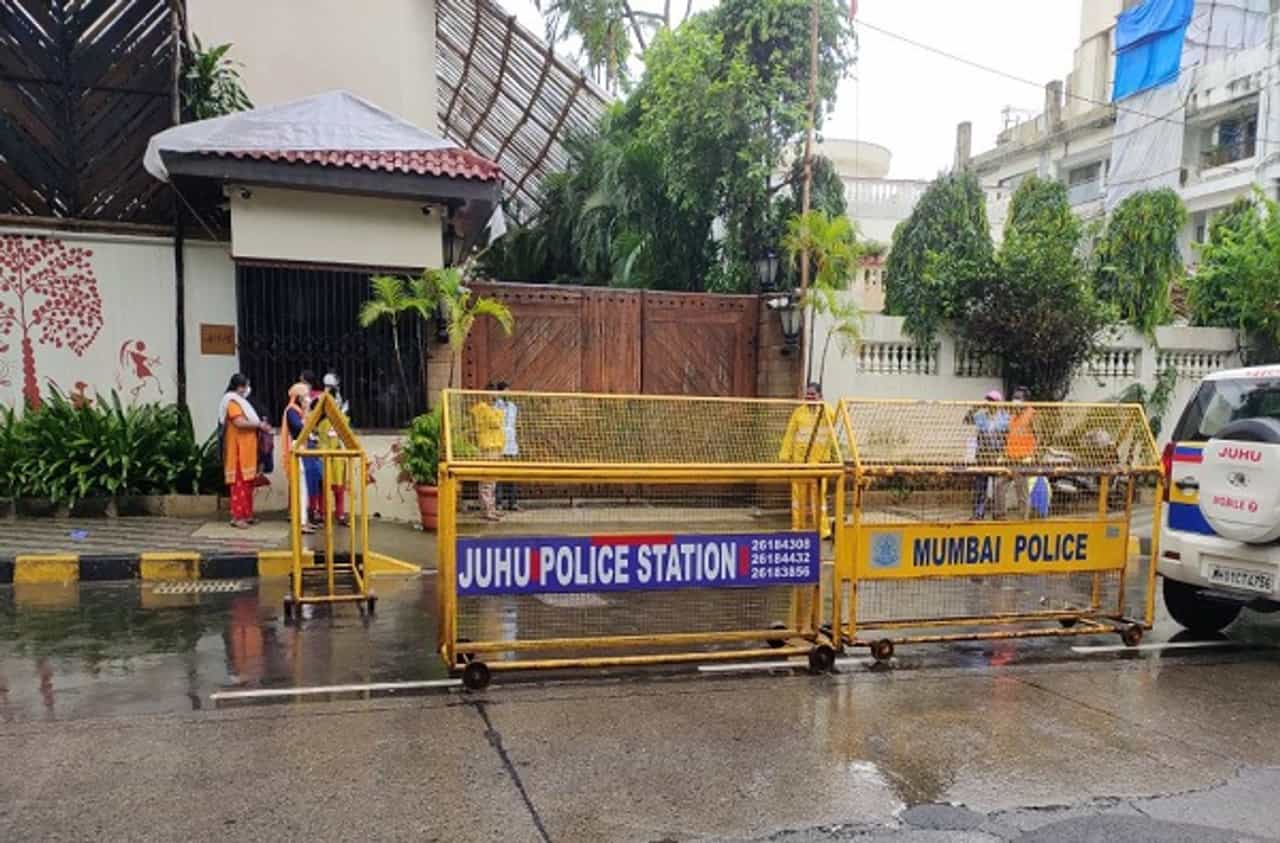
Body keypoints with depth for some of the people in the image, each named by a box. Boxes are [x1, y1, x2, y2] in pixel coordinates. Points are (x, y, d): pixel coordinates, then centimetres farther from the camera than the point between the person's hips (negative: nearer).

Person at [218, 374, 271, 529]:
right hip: (238, 449, -10)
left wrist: (260, 425, 8)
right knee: (240, 483, -10)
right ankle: (237, 517, -9)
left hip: (247, 448, 10)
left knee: (248, 482, 10)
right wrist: (259, 424, -15)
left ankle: (246, 514, 16)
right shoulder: (232, 402, -9)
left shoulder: (241, 401, 21)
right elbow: (239, 422, -22)